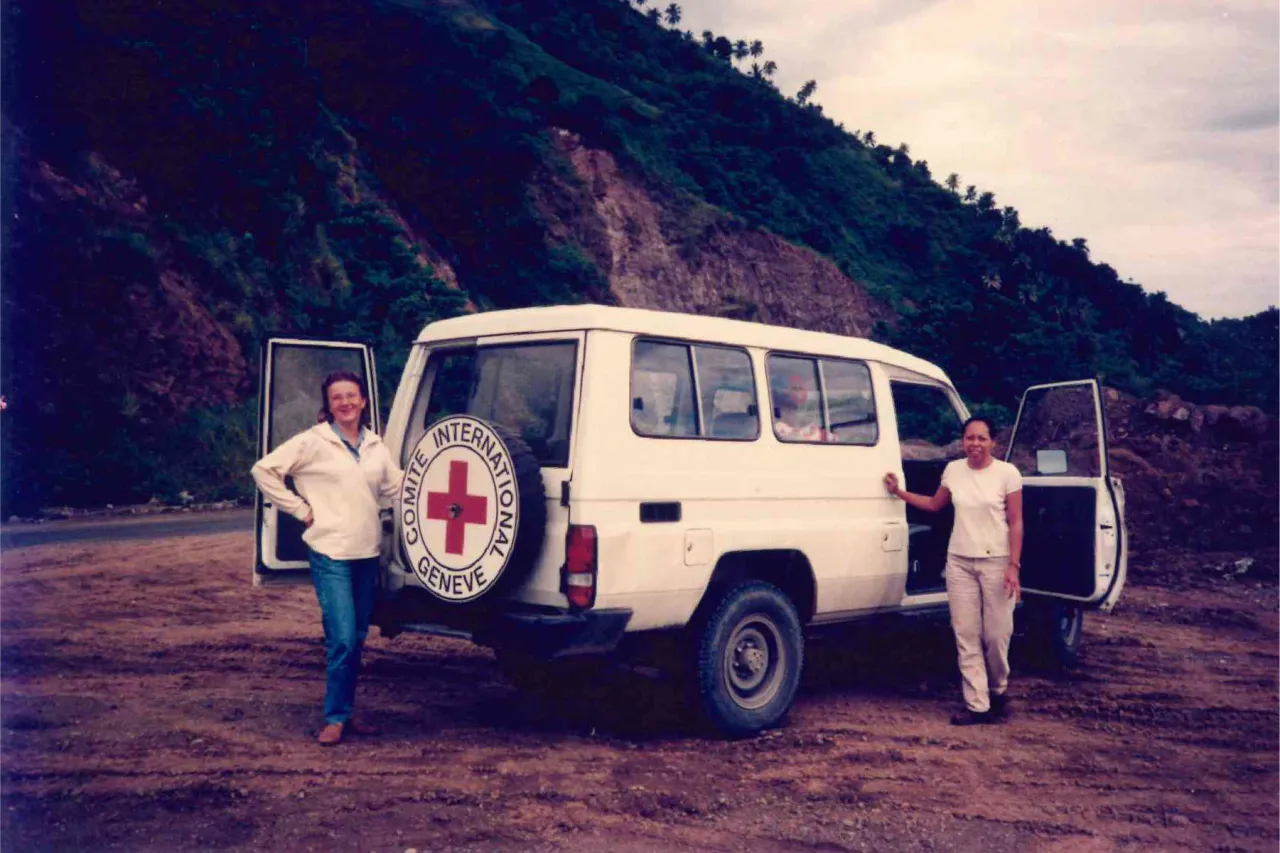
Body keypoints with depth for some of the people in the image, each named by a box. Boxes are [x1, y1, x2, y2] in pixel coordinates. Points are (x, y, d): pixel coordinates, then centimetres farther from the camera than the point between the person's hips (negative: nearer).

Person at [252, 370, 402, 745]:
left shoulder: (375, 445, 10)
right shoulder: (312, 442, -5)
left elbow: (393, 488, 22)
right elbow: (264, 470, -5)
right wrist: (300, 509, -6)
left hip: (368, 552, 5)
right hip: (331, 553, -5)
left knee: (357, 639, 10)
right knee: (342, 638, -12)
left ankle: (346, 712, 22)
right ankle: (335, 718, 1)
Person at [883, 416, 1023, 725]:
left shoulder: (1007, 473, -6)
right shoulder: (954, 470, 5)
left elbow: (1016, 523, -6)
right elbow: (934, 504, 22)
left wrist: (1013, 566, -12)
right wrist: (899, 493, 16)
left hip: (996, 563, -4)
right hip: (960, 562, 4)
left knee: (996, 634, 0)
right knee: (966, 636, 1)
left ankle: (998, 691, 27)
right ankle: (978, 705, 6)